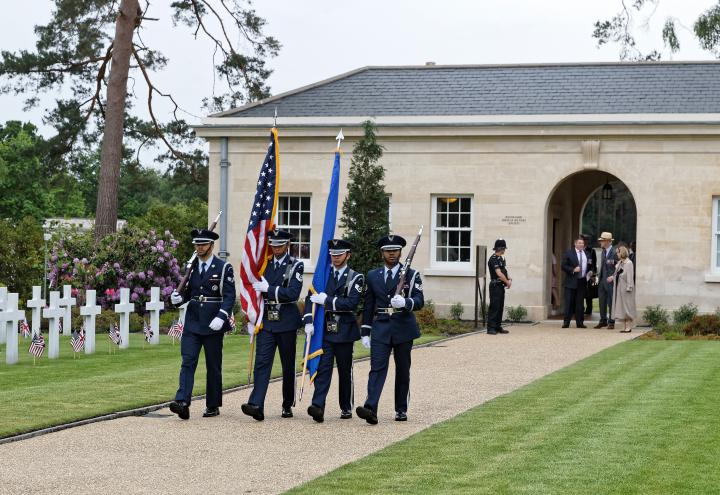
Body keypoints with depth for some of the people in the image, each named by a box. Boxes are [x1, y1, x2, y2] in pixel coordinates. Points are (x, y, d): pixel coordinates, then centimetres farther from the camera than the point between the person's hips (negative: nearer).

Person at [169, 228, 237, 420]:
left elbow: (229, 297, -9)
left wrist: (221, 317, -21)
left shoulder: (223, 268, -3)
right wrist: (178, 298, -5)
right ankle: (182, 402, -20)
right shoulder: (191, 267, 10)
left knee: (213, 366, 6)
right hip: (192, 322, 3)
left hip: (213, 324, -3)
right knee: (187, 361, -10)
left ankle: (213, 406, 16)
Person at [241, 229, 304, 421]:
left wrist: (268, 288, -17)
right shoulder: (264, 264, 11)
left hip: (287, 322, -2)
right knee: (262, 363, -10)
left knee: (288, 366, 7)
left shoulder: (295, 266, -2)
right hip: (266, 321, 2)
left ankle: (288, 406, 19)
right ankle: (256, 405, -20)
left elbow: (293, 293, -15)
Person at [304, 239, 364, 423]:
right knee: (322, 368, -10)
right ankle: (318, 407, -21)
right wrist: (308, 321, -9)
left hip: (344, 331, -1)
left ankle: (346, 408, 19)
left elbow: (352, 303, -13)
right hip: (324, 330, 1)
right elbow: (310, 299, 4)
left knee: (345, 371, 7)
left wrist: (327, 300, -16)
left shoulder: (355, 278, 1)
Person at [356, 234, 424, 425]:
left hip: (403, 328, -1)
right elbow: (368, 306, 13)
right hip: (380, 329, 1)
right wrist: (365, 332, 9)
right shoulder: (373, 276, 11)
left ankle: (401, 410, 19)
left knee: (402, 371, 8)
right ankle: (371, 409, -25)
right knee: (377, 368, -12)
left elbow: (419, 301, -10)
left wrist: (405, 302, -31)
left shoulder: (411, 275, 2)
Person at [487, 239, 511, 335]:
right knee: (494, 307, -9)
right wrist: (507, 282, -10)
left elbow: (504, 272, 17)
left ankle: (498, 327, 16)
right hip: (495, 286, -9)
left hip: (501, 286, 9)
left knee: (500, 307, 11)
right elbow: (499, 273, -20)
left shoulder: (500, 258, 16)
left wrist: (508, 280, -1)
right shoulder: (493, 259, -14)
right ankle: (491, 328, -8)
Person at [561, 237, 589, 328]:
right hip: (571, 282, -4)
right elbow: (563, 266, -6)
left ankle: (580, 323, 10)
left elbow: (588, 266, 24)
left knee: (580, 303, 6)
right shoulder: (568, 253, -2)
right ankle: (566, 322, -1)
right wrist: (573, 270, -17)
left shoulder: (586, 254, 13)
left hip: (582, 282, 4)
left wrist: (588, 274, 7)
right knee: (569, 303, -4)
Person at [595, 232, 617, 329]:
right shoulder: (602, 251, 13)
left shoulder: (614, 252, -12)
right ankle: (603, 321, 21)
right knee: (602, 302, 11)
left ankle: (611, 322, 6)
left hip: (610, 281, -8)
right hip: (602, 281, 8)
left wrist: (613, 277, -17)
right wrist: (598, 276, 12)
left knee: (611, 302, -1)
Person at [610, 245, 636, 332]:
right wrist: (613, 277, 8)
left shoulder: (628, 263, -13)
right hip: (619, 288, 9)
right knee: (620, 307, 9)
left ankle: (628, 327, -1)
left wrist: (629, 287, -19)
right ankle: (624, 327, 14)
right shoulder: (619, 263, 12)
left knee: (626, 306, -5)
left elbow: (630, 276, -16)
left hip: (625, 288, -9)